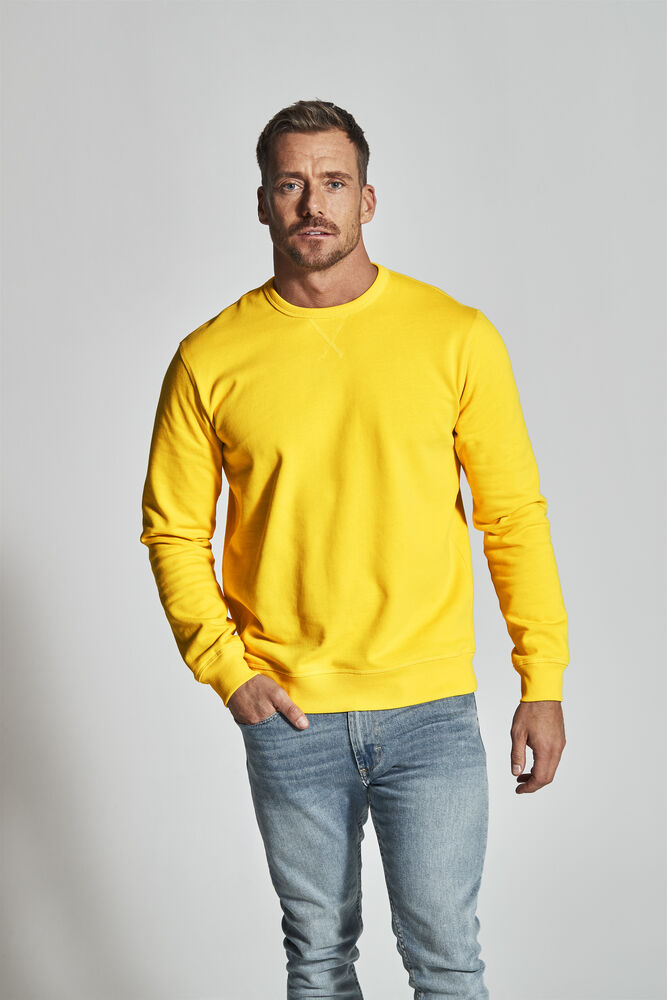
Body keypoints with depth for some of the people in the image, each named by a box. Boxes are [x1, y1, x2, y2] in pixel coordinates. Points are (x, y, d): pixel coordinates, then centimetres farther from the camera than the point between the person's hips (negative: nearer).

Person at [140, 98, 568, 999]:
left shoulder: (457, 338, -3)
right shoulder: (211, 359, -2)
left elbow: (514, 516, 0)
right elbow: (174, 532, 5)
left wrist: (542, 684, -2)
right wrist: (226, 671, -6)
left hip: (432, 712, -1)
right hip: (289, 715, 1)